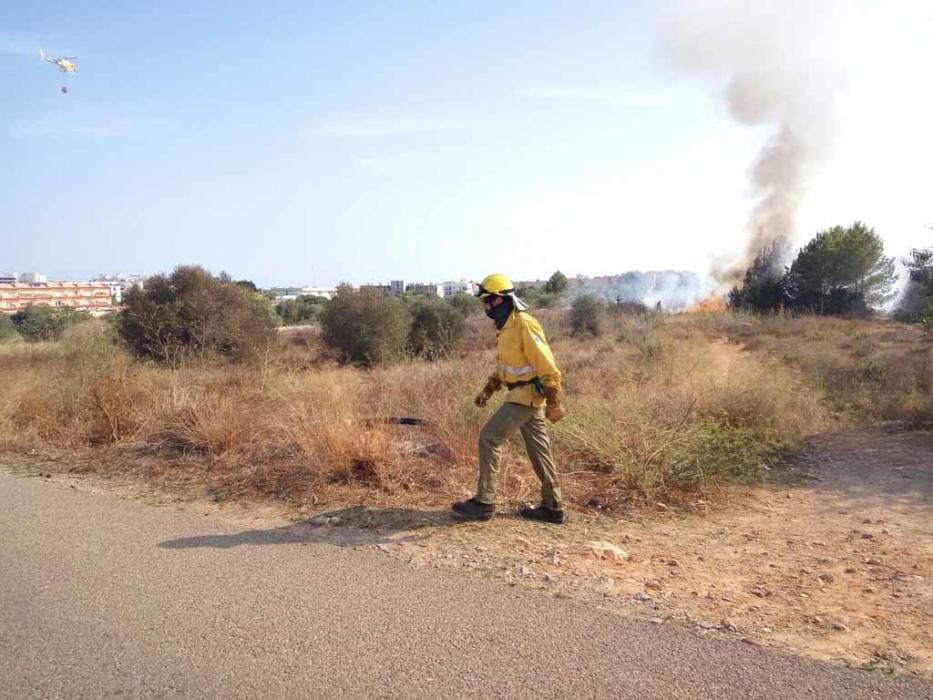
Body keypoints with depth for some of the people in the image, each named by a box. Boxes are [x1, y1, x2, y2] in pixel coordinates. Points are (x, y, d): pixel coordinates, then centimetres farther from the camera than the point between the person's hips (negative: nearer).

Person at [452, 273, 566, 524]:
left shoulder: (524, 325, -20)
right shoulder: (506, 326, 10)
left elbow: (547, 366, -21)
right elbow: (504, 365, 21)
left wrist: (553, 403, -21)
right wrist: (488, 390, 12)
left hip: (527, 395, -10)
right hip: (522, 394, 10)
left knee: (490, 437, -9)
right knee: (538, 448, 12)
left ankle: (484, 503, -2)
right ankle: (552, 506, 20)